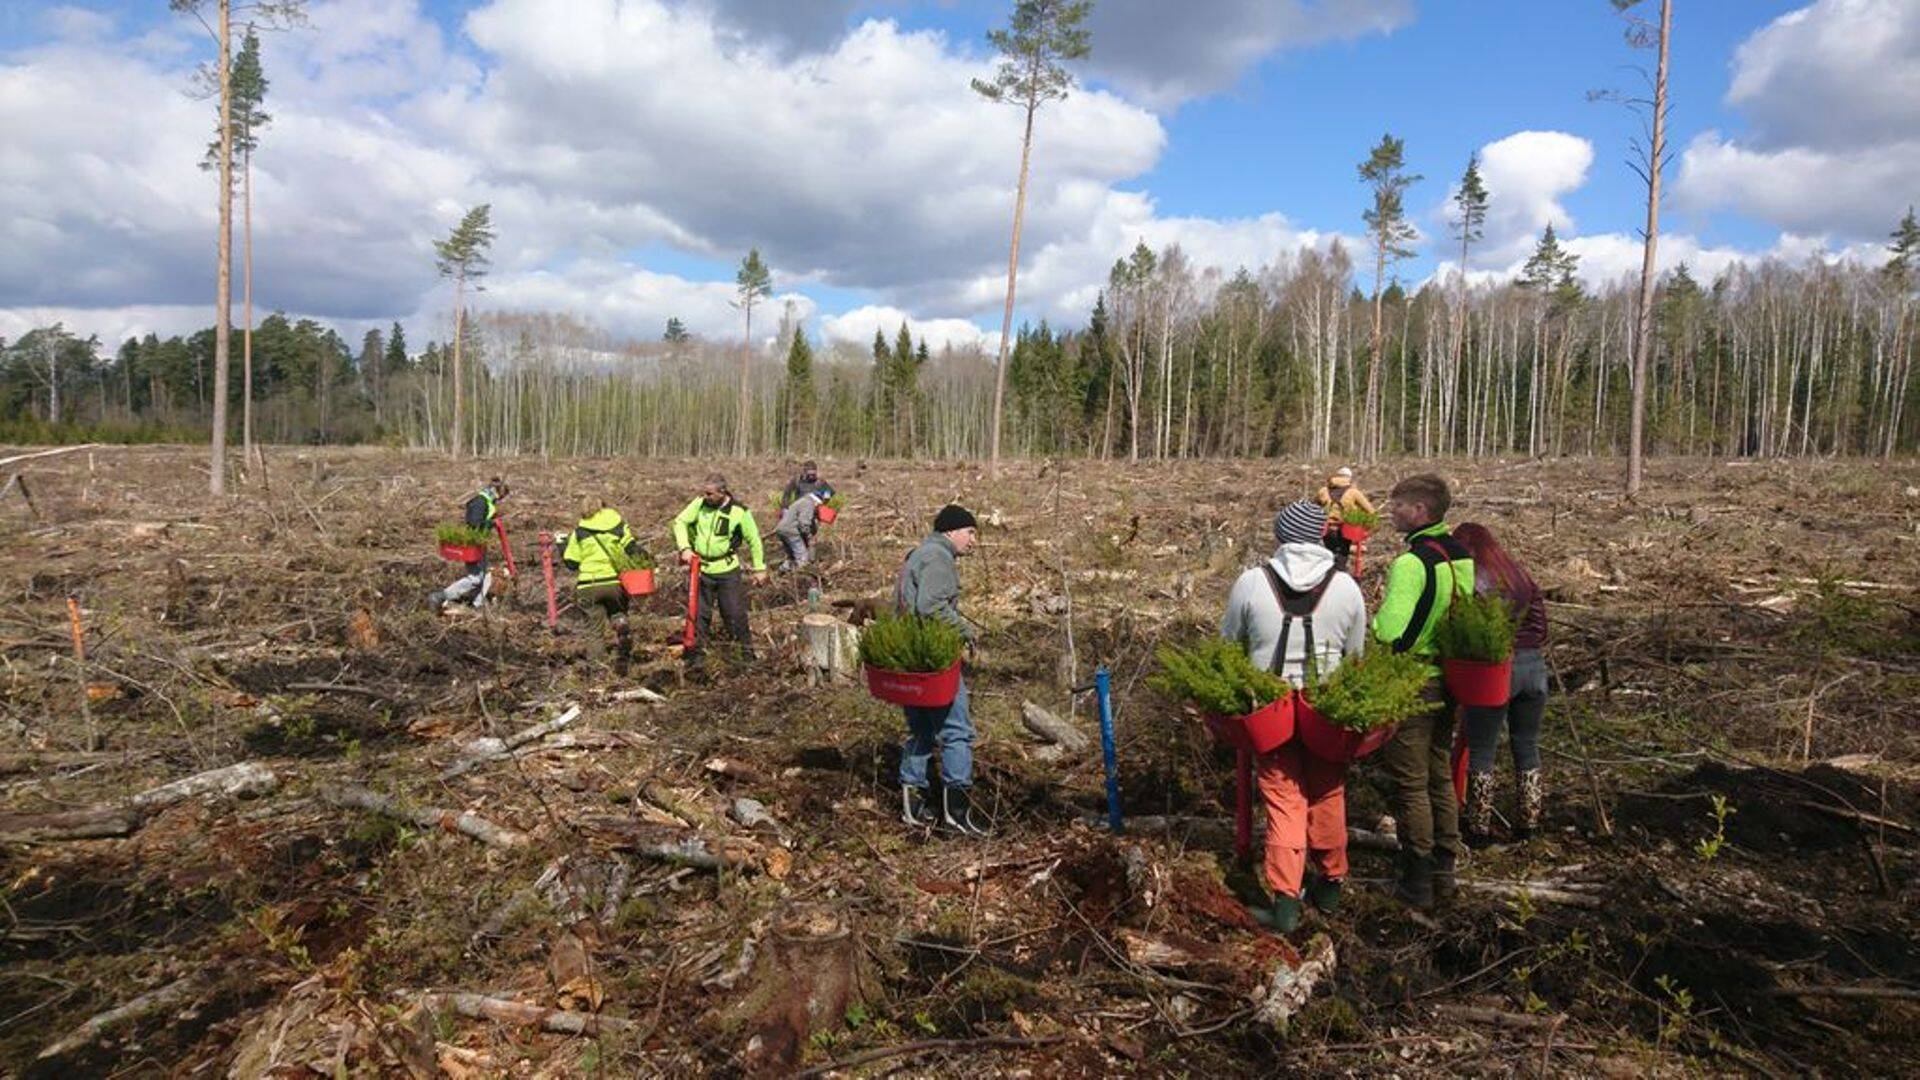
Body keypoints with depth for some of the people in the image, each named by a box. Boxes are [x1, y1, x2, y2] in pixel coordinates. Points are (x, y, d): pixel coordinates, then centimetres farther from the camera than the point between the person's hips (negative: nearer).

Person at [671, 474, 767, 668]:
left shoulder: (739, 512, -13)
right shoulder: (700, 504, -5)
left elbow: (754, 540, -4)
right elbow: (680, 522, -1)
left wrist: (759, 568, 0)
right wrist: (685, 548, -14)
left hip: (728, 571, -3)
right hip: (701, 569, 3)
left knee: (735, 613, 1)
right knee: (699, 613, 10)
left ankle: (747, 651, 18)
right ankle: (696, 654, 22)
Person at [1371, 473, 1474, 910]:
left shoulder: (1411, 563, -22)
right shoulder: (1463, 557, 5)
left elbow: (1388, 632, -28)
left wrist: (1369, 619, -8)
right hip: (1449, 682, 8)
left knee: (1411, 784, 3)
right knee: (1441, 777, 19)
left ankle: (1417, 882, 12)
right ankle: (1444, 869, 29)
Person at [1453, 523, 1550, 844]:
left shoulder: (1470, 581, -9)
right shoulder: (1520, 574, 11)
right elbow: (1540, 622, 11)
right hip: (1534, 665, 6)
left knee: (1481, 751, 4)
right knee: (1527, 746, 17)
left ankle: (1479, 828, 10)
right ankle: (1528, 822, 25)